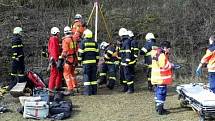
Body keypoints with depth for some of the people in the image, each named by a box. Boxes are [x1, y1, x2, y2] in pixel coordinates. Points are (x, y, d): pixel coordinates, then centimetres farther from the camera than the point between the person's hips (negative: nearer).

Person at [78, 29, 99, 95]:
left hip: (86, 62, -4)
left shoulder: (83, 42, -3)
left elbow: (80, 52, -5)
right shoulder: (94, 43, 9)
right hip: (94, 62, 4)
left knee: (86, 76, -1)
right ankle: (94, 91, 11)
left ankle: (87, 91, -3)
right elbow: (97, 53, 12)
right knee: (93, 76, 9)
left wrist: (79, 60, 5)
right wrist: (97, 61, 19)